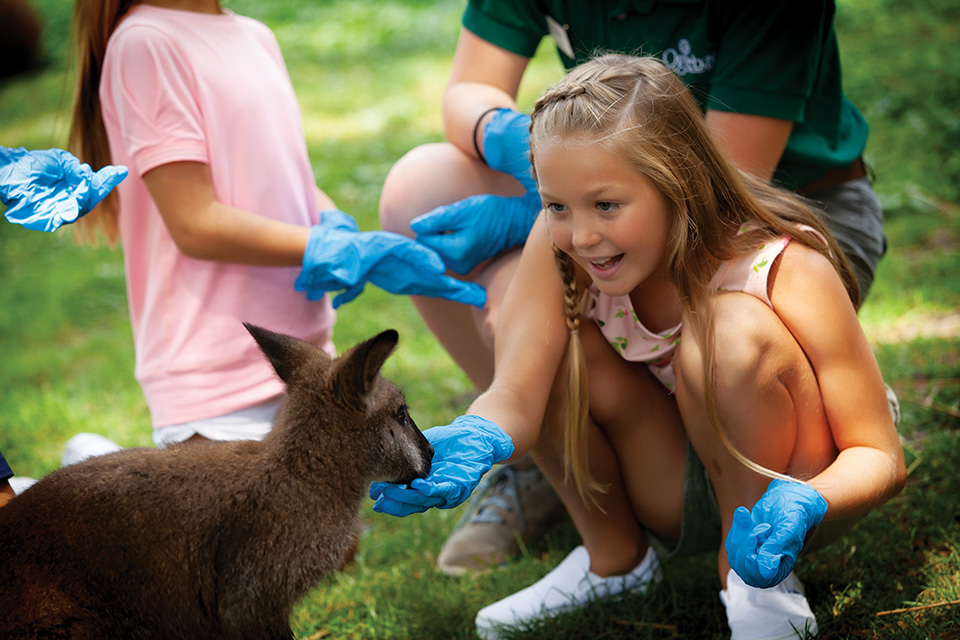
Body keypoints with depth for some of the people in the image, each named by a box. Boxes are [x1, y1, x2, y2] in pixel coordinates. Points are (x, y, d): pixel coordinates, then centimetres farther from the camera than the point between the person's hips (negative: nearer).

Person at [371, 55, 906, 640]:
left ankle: (757, 586, -13)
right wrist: (472, 442, -50)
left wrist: (802, 504, -46)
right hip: (681, 487, 4)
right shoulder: (559, 245, -18)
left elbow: (881, 457, -24)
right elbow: (514, 397, -27)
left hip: (790, 482, -4)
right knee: (547, 338, -21)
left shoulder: (786, 268, -28)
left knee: (736, 329, -32)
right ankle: (614, 555, 4)